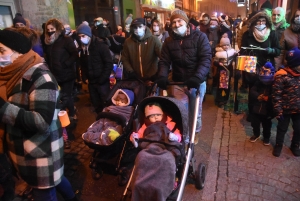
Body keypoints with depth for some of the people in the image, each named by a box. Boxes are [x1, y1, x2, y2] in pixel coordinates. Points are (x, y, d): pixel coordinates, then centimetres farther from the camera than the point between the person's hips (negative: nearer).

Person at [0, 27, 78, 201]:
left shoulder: (40, 76, -22)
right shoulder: (14, 74, 3)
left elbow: (42, 121, -29)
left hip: (41, 151, -8)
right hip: (25, 148, 8)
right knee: (53, 179, 25)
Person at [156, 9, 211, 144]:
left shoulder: (200, 37, -7)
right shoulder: (169, 41, 4)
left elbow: (206, 59, -15)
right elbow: (164, 61, 0)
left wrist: (198, 77, -31)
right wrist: (162, 76, -20)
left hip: (197, 82, -2)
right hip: (178, 82, 2)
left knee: (195, 112, 13)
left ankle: (195, 133, 41)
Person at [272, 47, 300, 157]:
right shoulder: (281, 76, -20)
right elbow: (276, 96, -19)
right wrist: (278, 112, -18)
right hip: (285, 110, -5)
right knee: (282, 129, 14)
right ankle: (278, 145, 36)